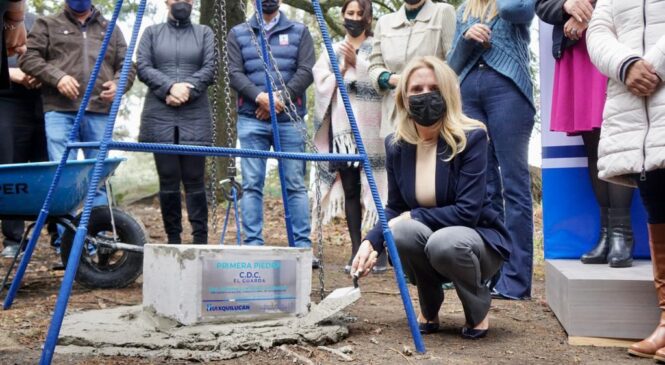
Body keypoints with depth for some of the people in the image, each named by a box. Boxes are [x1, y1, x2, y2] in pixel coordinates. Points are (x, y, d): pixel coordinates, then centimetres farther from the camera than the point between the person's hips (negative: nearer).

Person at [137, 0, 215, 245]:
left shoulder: (204, 33, 14)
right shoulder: (152, 32, 14)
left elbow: (209, 69, 2)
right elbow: (143, 67, 2)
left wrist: (186, 90, -13)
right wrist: (171, 87, -13)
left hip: (195, 117, -1)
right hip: (159, 116, 1)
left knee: (194, 181, -3)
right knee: (168, 181, 1)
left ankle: (200, 240, 2)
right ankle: (173, 240, 9)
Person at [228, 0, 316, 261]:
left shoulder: (299, 32, 13)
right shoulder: (238, 33, 14)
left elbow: (306, 71, 2)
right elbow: (235, 73, 3)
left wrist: (281, 98, -11)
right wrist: (260, 96, -13)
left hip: (290, 119, 0)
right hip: (251, 120, 1)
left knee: (295, 185, -2)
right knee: (251, 185, -3)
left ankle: (303, 246, 1)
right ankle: (252, 246, 2)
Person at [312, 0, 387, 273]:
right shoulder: (332, 51, 19)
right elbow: (322, 86, 9)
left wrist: (356, 63, -11)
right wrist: (342, 68, -5)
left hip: (370, 127, -3)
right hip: (342, 127, 3)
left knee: (375, 188, -8)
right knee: (350, 189, 2)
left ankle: (381, 250, -2)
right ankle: (356, 250, 7)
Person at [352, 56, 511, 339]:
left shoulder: (471, 137, -18)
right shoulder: (396, 144, -3)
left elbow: (467, 212, -23)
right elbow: (395, 208, 4)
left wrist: (411, 216, -20)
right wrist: (371, 241, -14)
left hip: (477, 238, -3)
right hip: (424, 240, 4)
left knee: (445, 243, -38)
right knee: (405, 231, -31)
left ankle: (478, 310, -2)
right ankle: (429, 310, 1)